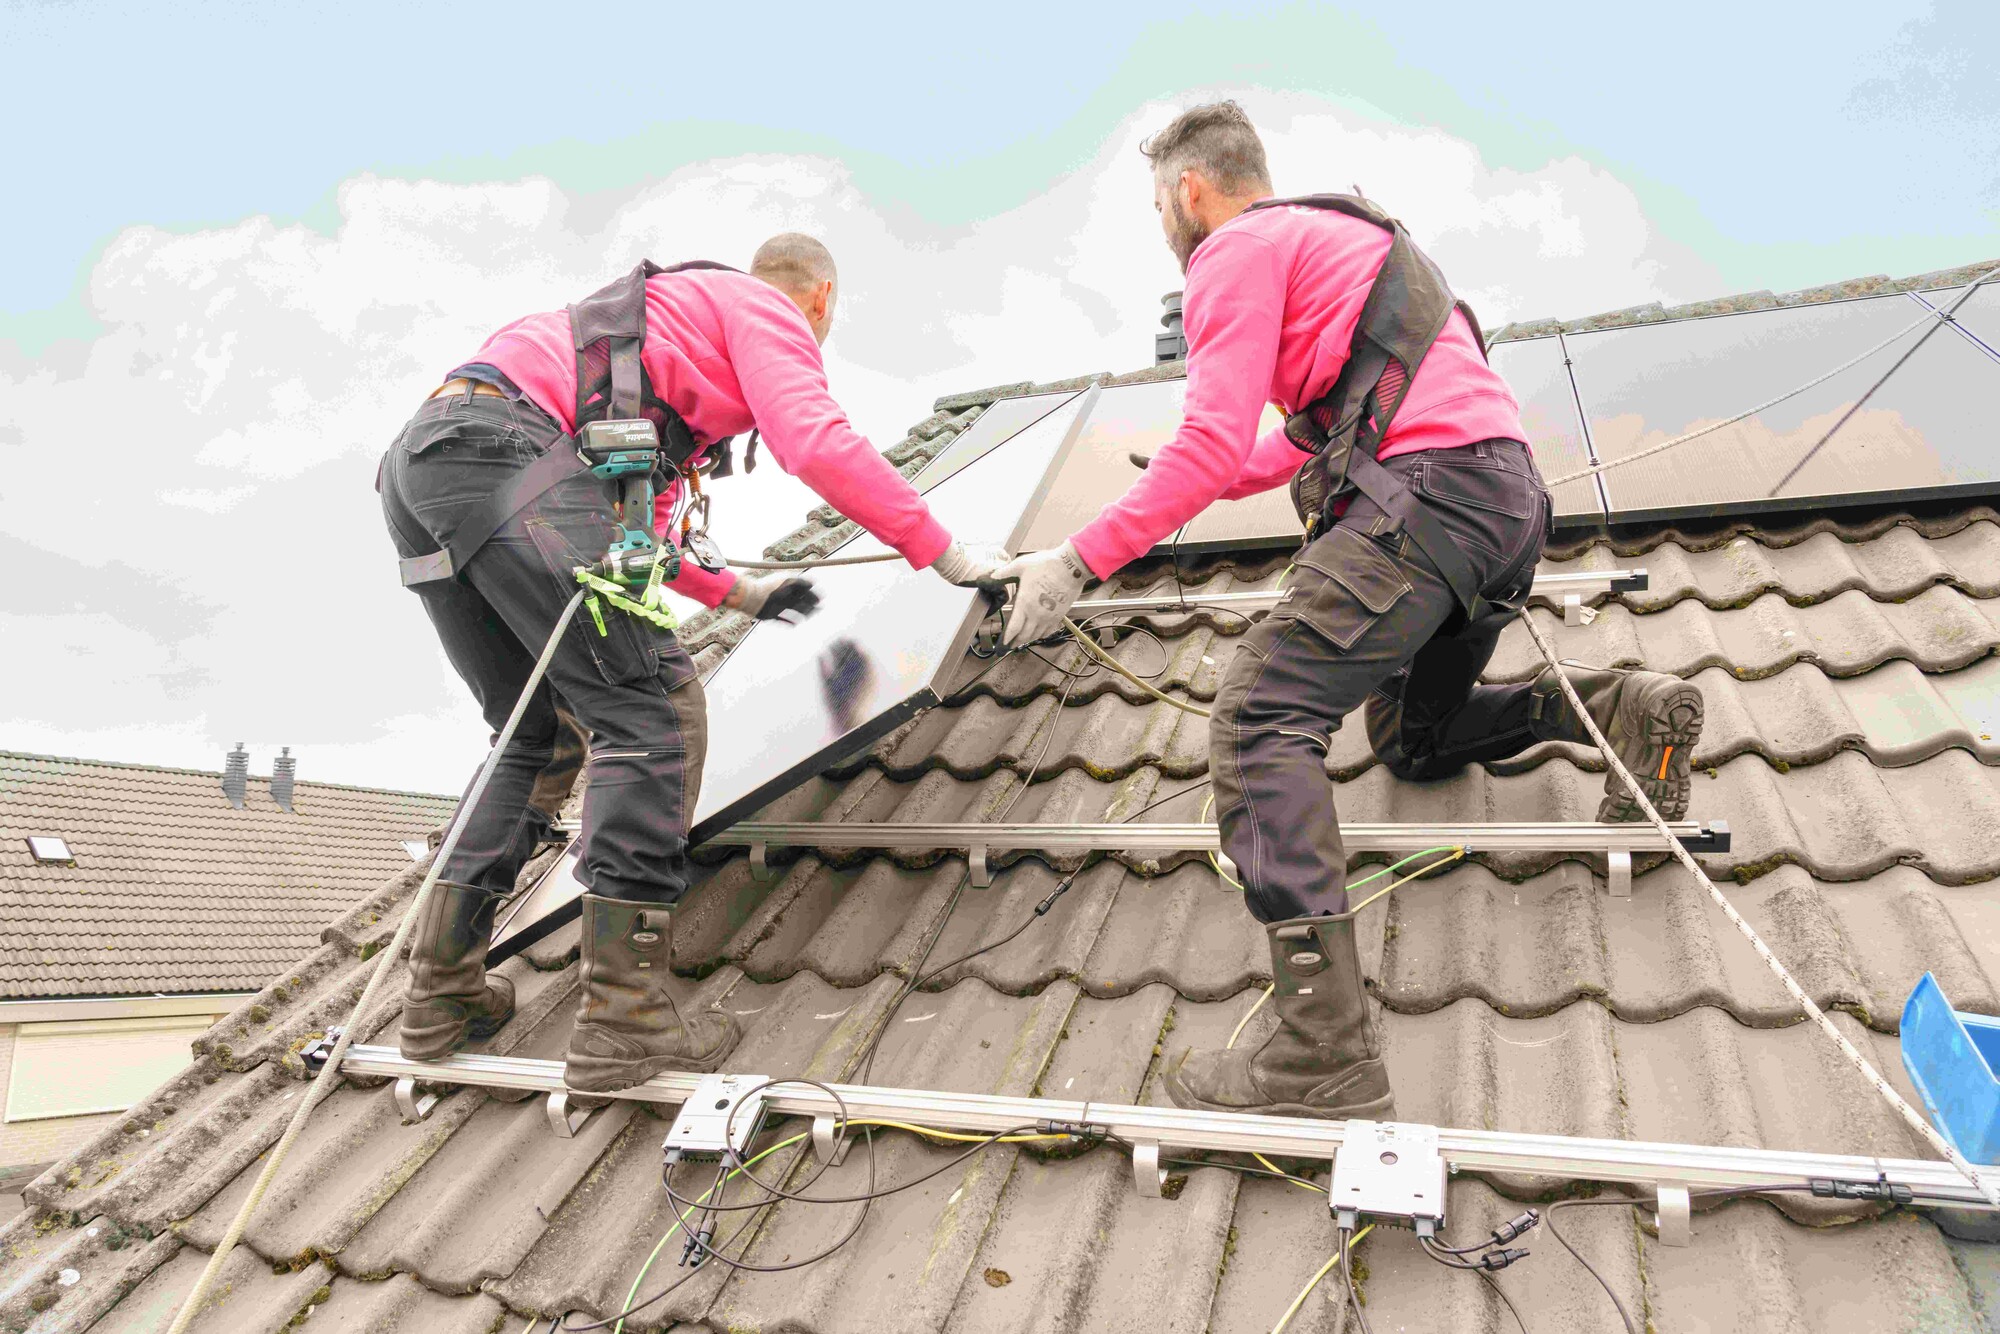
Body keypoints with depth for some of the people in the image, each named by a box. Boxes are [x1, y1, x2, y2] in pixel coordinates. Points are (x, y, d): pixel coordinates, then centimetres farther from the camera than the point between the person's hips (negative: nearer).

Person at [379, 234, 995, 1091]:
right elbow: (817, 442, -9)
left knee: (532, 732, 16)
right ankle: (626, 1013, -14)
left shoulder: (682, 324, 38)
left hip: (417, 467, 10)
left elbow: (637, 537, 38)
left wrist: (741, 596, 46)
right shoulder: (764, 306, 12)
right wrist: (944, 553, -2)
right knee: (650, 706, -11)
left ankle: (442, 990, 18)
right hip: (502, 445, -10)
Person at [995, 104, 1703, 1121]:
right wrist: (1187, 488, 42)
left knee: (1260, 719, -20)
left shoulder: (1238, 249, 1)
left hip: (1426, 491, -10)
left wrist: (1078, 560, -10)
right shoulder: (1334, 236, 32)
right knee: (1411, 741, 26)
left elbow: (1213, 444, -12)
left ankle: (1327, 1060, -29)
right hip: (1507, 494, 10)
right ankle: (1620, 708, 8)